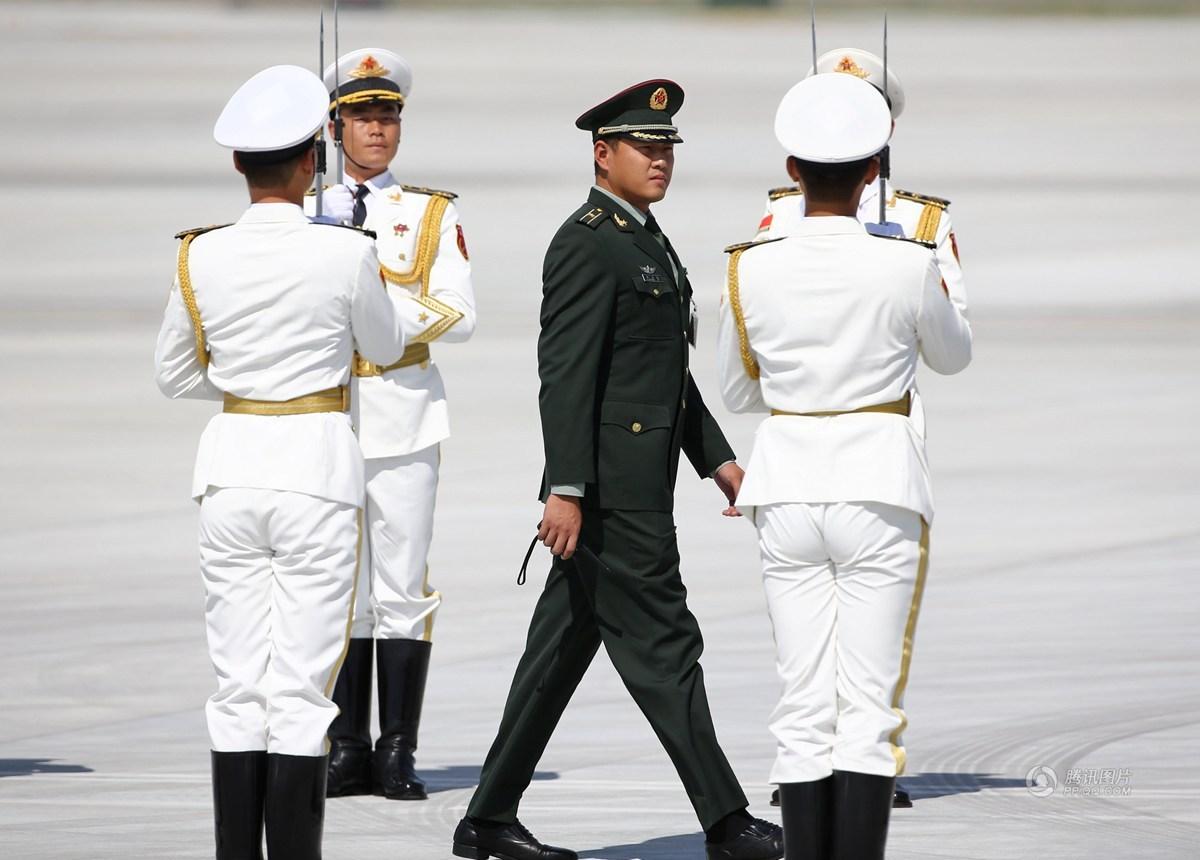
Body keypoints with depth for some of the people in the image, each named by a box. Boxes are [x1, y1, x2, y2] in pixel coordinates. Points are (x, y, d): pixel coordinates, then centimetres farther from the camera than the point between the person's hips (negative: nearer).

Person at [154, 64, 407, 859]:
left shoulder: (202, 259, 0)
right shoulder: (344, 255, -10)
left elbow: (175, 373, 13)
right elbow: (387, 347, 9)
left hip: (233, 465, 4)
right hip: (317, 466, -4)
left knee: (238, 686, 8)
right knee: (301, 690, -2)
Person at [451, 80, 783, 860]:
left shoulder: (647, 241, 19)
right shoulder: (586, 244, -13)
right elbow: (566, 374, -19)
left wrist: (716, 457, 21)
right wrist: (565, 489, -24)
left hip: (639, 486, 10)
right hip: (609, 488, -10)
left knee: (562, 650, 10)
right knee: (662, 648, -4)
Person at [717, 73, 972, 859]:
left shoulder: (751, 272, -4)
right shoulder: (906, 268, -10)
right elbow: (953, 355, 10)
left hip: (789, 494, 3)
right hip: (880, 494, -3)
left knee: (804, 710, 6)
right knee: (871, 708, -1)